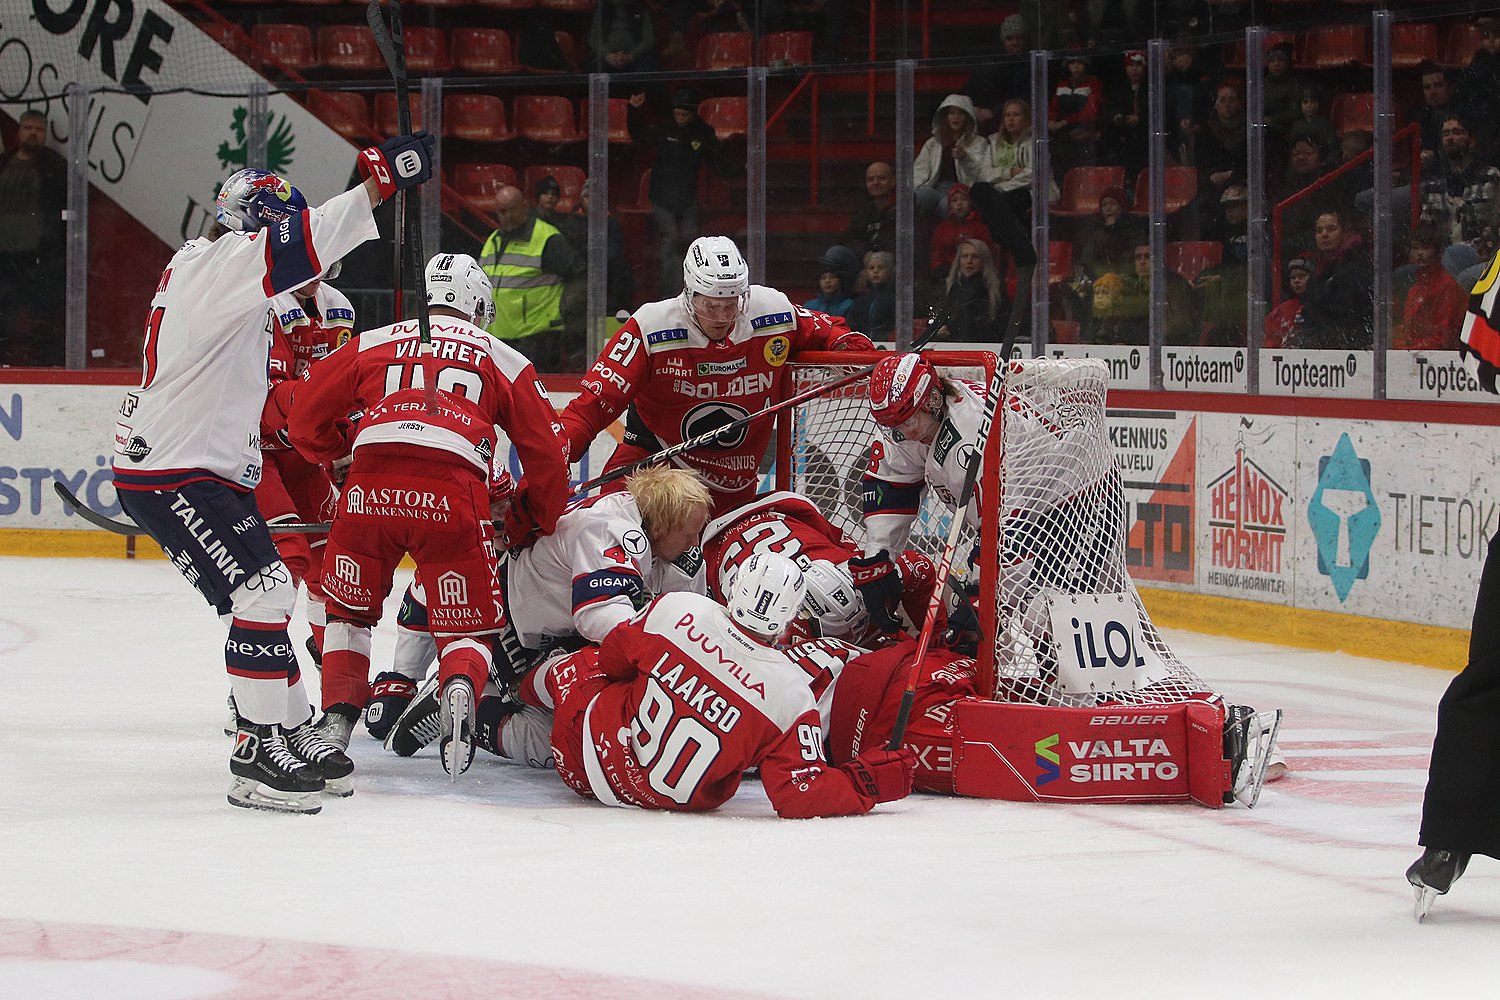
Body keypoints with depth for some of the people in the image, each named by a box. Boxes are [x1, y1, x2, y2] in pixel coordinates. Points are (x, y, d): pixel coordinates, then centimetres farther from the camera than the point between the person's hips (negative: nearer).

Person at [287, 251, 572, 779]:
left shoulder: (373, 344, 26)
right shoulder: (504, 360, 24)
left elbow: (305, 417, 26)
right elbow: (547, 455, 22)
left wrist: (340, 452, 44)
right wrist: (532, 522, 37)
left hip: (369, 492, 1)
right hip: (454, 498, -1)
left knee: (349, 611, 25)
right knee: (467, 626, 11)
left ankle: (337, 717, 10)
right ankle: (461, 685, -20)